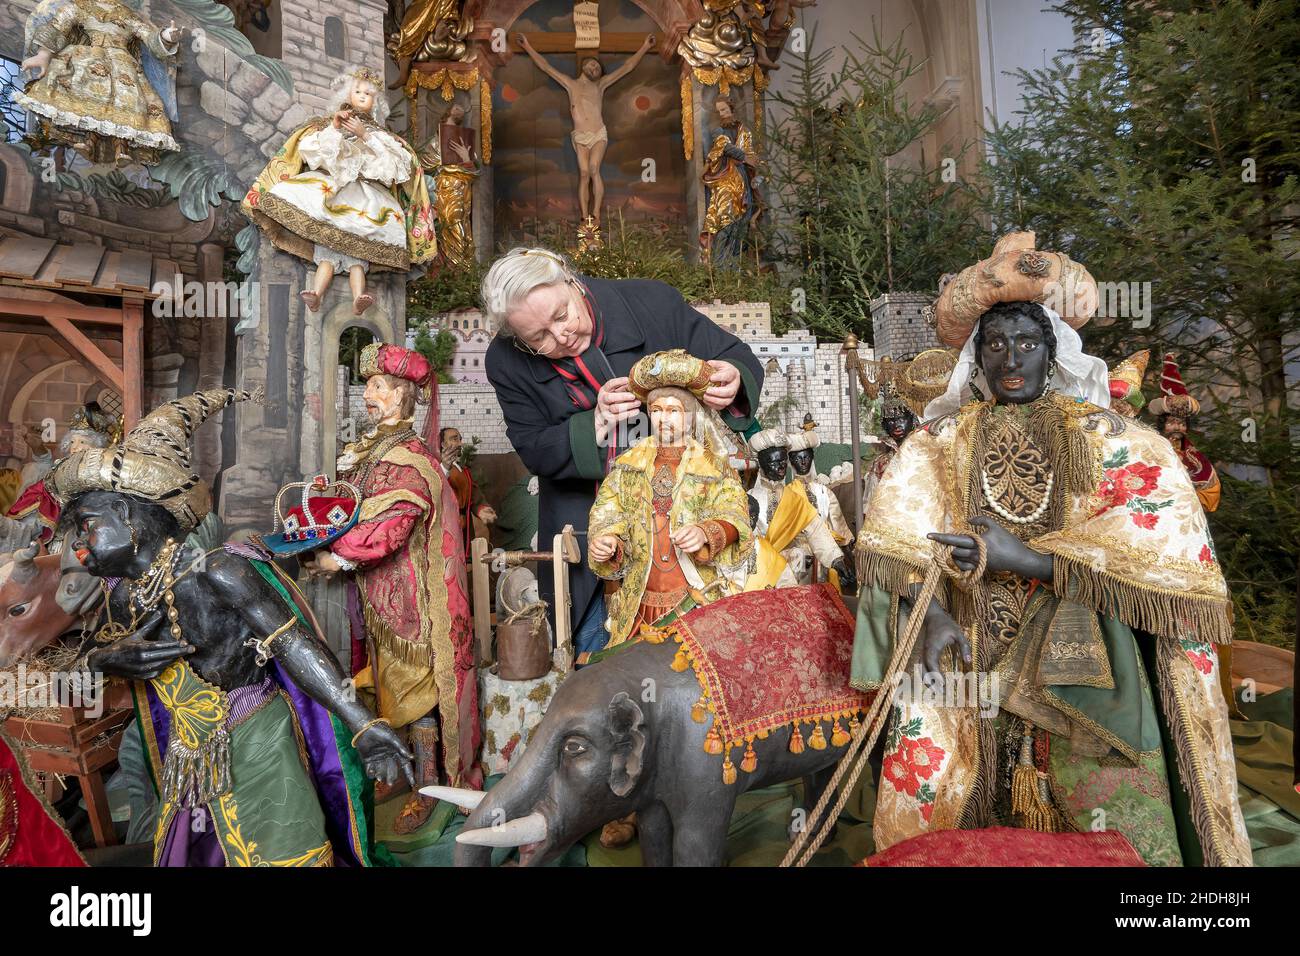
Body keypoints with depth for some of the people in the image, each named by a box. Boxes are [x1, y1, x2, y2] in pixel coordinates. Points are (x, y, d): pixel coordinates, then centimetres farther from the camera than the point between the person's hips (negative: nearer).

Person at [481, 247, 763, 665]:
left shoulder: (651, 302, -14)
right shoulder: (508, 363, -9)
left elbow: (738, 358, -7)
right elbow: (533, 451, -7)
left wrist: (733, 382, -31)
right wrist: (594, 425, -24)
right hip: (587, 526, 1)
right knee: (592, 646, 10)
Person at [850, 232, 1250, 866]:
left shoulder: (1104, 436, 8)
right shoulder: (941, 441, 11)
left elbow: (1169, 530, -6)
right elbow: (895, 533, -2)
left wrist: (1028, 558, -15)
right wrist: (930, 612, -19)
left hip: (1075, 643, 0)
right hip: (966, 644, 1)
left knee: (1120, 834, -12)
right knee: (923, 794, -12)